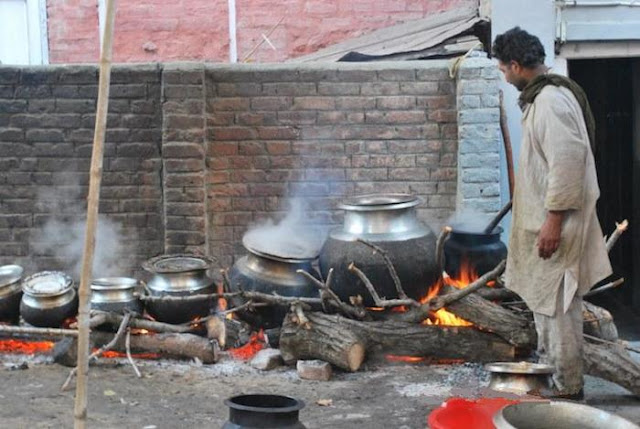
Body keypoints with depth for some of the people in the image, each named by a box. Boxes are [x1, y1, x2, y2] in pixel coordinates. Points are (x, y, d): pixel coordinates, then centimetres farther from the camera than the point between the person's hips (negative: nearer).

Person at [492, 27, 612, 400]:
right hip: (543, 218, 11)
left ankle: (568, 387, 4)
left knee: (557, 303, -4)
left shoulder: (552, 101, -20)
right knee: (544, 299, 20)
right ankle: (549, 372, 32)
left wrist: (554, 219, -25)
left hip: (555, 224, -11)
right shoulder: (542, 96, 13)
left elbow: (567, 162, -26)